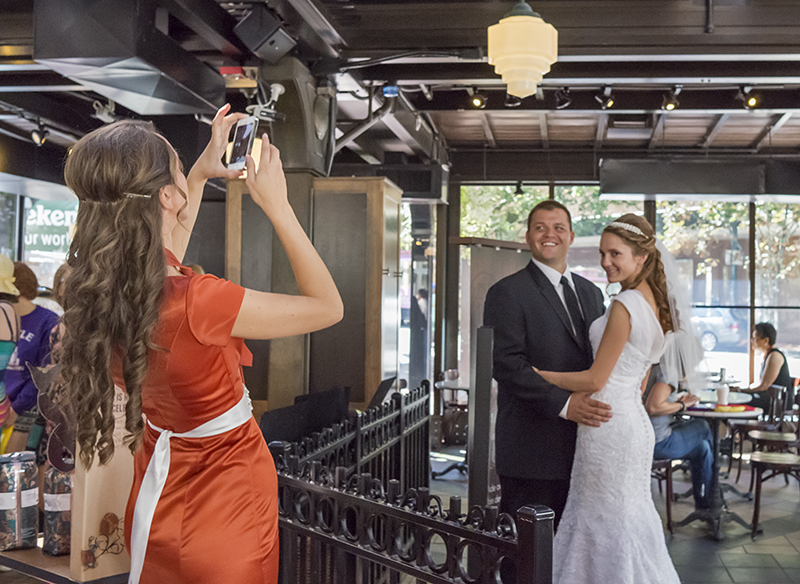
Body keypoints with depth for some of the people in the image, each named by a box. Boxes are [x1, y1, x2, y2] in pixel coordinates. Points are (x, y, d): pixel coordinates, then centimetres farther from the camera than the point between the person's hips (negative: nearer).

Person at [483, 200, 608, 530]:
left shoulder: (590, 292, 18)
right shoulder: (507, 293, -6)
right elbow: (506, 364, -15)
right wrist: (563, 404, -23)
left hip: (582, 446, 7)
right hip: (532, 449, -6)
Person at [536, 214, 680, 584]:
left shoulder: (624, 306, -18)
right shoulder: (654, 304, 10)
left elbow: (595, 379, -16)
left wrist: (537, 374, -8)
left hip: (608, 424, -9)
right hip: (634, 419, 9)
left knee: (607, 521, 2)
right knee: (629, 518, 16)